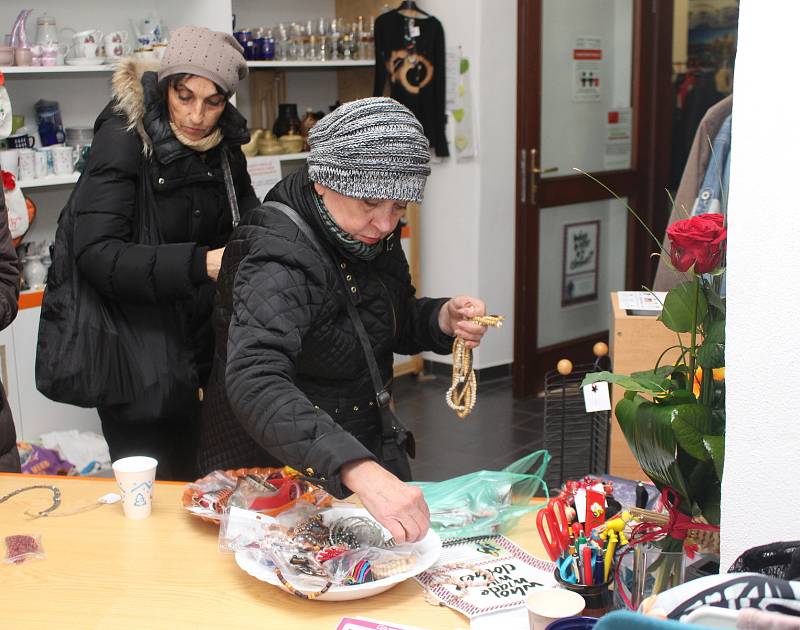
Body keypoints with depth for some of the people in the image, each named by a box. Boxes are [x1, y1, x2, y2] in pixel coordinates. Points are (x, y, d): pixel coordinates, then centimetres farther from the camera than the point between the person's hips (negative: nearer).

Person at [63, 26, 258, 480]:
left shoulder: (224, 142, 2)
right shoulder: (124, 136, -16)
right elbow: (96, 254, -25)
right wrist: (200, 264, -36)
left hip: (198, 348, 6)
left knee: (187, 481, 17)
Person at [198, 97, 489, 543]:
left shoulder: (373, 235, -5)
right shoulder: (279, 260, -29)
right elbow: (254, 385, -44)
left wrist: (444, 319, -12)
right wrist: (359, 471, -56)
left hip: (366, 452, 7)